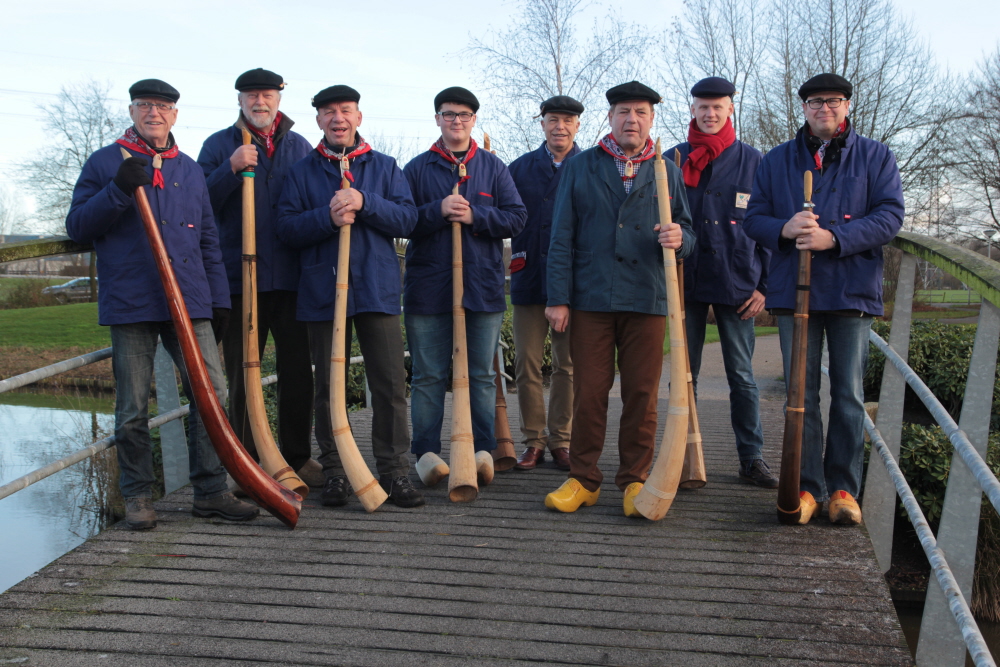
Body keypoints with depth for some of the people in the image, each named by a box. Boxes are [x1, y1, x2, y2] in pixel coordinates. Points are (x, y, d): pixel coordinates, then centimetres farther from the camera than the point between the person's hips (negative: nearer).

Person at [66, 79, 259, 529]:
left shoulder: (190, 170, 19)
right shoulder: (105, 163, 9)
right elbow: (77, 227, 3)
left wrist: (218, 299, 12)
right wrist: (118, 191, -12)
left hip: (190, 303, 3)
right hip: (130, 303, -3)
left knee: (213, 392, -3)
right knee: (132, 408, 2)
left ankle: (211, 491, 7)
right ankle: (138, 497, 15)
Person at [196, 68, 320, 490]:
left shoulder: (300, 147, 13)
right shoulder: (219, 146, 7)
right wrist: (231, 169, -16)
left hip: (292, 277, 2)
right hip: (240, 276, -2)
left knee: (298, 371, 6)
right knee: (242, 375, 3)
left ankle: (298, 457, 18)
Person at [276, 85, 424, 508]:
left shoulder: (384, 167, 12)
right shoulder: (302, 172, 11)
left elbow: (407, 219, 1)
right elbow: (287, 227, 0)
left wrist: (364, 202, -13)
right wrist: (328, 217, -16)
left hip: (378, 287, 0)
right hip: (323, 290, 0)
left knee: (390, 383, -2)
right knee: (329, 386, 5)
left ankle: (394, 471, 6)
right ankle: (335, 473, 15)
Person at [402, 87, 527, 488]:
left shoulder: (493, 168, 11)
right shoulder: (417, 168, 8)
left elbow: (516, 217, 3)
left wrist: (475, 215, -11)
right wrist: (437, 211, -15)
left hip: (482, 285, 1)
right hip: (428, 285, -1)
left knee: (481, 374, 5)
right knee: (428, 375, 1)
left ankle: (483, 450, 11)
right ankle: (426, 453, 7)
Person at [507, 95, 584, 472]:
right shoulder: (520, 168, 11)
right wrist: (518, 255, -6)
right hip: (530, 278, 1)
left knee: (568, 365, 4)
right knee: (527, 363, 1)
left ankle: (561, 441, 15)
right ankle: (533, 441, 12)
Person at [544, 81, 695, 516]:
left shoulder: (668, 172, 13)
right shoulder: (580, 167, 9)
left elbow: (687, 231, 13)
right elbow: (562, 237, 5)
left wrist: (678, 239, -13)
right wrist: (558, 298, -3)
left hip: (647, 300, 1)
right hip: (590, 297, -1)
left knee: (642, 394, 3)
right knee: (589, 391, 2)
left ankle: (635, 480, 15)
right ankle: (583, 478, 13)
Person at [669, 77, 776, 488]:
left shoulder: (752, 161, 5)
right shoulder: (673, 160, 7)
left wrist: (764, 284, -3)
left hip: (737, 284, -1)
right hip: (686, 282, 1)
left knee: (741, 375, 6)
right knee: (684, 375, 6)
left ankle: (751, 457, 14)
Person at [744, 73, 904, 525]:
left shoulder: (876, 157, 7)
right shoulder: (777, 160, 13)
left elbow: (890, 216, -4)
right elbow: (754, 218, 8)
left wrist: (833, 237, -18)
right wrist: (784, 229, -15)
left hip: (852, 290, -1)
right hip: (793, 290, 1)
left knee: (848, 395, 4)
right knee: (801, 394, 3)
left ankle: (843, 487, 13)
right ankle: (808, 486, 10)